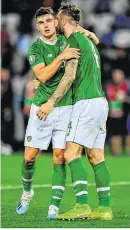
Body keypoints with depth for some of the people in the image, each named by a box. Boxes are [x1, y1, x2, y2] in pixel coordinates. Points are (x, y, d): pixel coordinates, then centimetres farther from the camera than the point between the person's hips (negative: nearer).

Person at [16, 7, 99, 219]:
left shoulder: (65, 40, 7)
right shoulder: (35, 49, -4)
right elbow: (42, 75, -19)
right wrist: (61, 56, -25)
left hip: (65, 107, 1)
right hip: (41, 106, -1)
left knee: (59, 156, -5)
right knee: (30, 155, 0)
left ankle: (55, 205, -3)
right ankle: (27, 192, 27)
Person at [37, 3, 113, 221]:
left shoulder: (74, 40, -6)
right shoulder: (87, 40, 23)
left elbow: (70, 76, -15)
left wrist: (52, 101, -16)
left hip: (87, 102, -9)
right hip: (100, 101, 9)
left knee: (71, 152, -14)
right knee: (96, 157, 8)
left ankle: (82, 205, -25)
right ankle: (105, 207, 5)